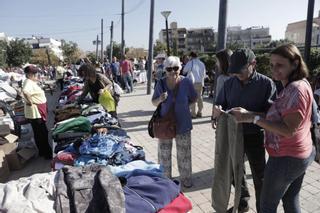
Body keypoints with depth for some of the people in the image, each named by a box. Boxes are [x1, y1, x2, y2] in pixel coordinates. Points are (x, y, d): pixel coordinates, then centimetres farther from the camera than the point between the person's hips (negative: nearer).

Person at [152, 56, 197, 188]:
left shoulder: (186, 82, -11)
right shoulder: (161, 83, -9)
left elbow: (193, 99, 4)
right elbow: (154, 102, 1)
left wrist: (181, 103, -7)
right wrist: (160, 99, -20)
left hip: (182, 124, -1)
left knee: (184, 154, 13)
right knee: (164, 154, 13)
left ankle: (186, 178, 34)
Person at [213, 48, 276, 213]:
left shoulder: (266, 84, -13)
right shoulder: (230, 83, -1)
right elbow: (220, 104, 5)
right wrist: (217, 110, -18)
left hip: (254, 137, -4)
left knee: (259, 177, 12)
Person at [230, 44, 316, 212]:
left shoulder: (296, 88, -23)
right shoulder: (300, 85, 8)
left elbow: (288, 130, -28)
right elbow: (281, 117, 9)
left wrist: (253, 117, -30)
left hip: (286, 157, -10)